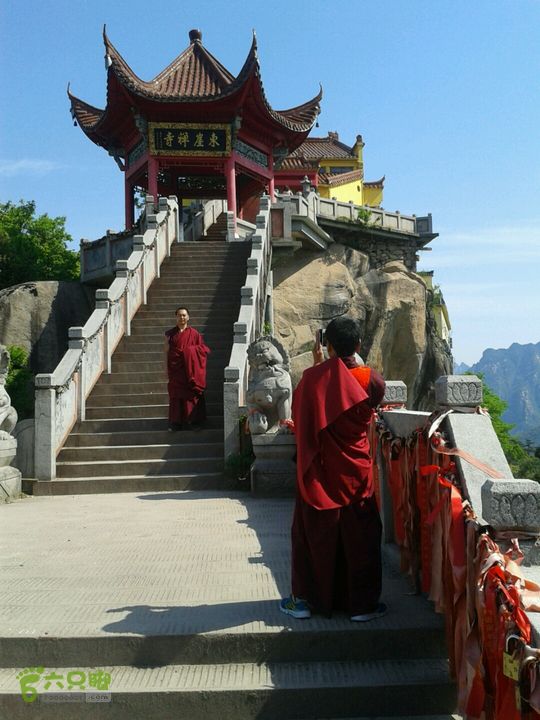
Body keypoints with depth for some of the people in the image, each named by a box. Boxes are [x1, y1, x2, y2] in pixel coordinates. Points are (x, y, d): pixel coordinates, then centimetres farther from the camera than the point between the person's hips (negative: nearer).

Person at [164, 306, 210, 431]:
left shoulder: (194, 333, 2)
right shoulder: (170, 334, 5)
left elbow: (202, 349, 3)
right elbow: (166, 352, 4)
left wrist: (189, 351, -11)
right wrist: (167, 368, -1)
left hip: (190, 370, -1)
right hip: (175, 369, 1)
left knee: (191, 394, 1)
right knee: (176, 395, 3)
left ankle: (193, 421, 10)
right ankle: (176, 421, 10)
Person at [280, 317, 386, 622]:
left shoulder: (313, 377, -13)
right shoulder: (371, 379, -12)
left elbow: (300, 407, 6)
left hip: (319, 473, 0)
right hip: (356, 474, 0)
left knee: (313, 533, 13)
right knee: (360, 537, 12)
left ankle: (304, 599, 21)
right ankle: (362, 604, 19)